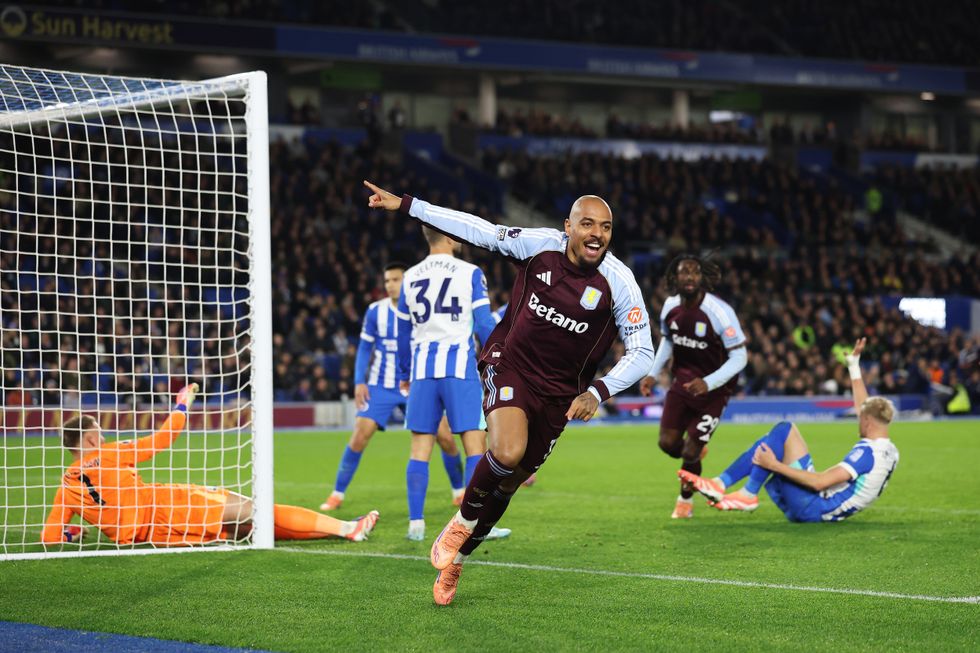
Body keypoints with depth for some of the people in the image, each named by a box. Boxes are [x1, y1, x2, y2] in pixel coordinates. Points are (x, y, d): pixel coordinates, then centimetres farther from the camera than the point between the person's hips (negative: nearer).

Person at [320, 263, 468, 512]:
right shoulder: (375, 311, -3)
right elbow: (365, 348, 6)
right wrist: (359, 382, -4)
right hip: (381, 386, 0)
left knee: (445, 437, -6)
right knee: (359, 437, -12)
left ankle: (459, 491, 15)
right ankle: (337, 494, 0)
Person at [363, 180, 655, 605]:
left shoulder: (618, 282, -14)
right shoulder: (539, 245, -11)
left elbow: (642, 352, -9)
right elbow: (478, 230, -1)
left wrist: (597, 393, -24)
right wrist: (405, 205, -1)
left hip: (558, 393, 1)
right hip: (510, 365, -1)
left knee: (508, 482, 8)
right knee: (507, 452, -29)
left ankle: (455, 559, 31)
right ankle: (462, 522, -1)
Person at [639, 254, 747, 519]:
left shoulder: (719, 312, -26)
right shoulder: (671, 307, -7)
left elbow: (739, 357, -22)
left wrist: (708, 383, -33)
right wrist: (653, 373, 3)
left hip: (713, 388, -5)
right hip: (683, 380, 5)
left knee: (690, 453, -3)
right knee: (668, 443, -3)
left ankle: (686, 499, 26)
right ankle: (695, 449, 34)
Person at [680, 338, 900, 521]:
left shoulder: (868, 452, -19)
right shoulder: (889, 451, 9)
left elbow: (820, 482, -27)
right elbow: (864, 407, 25)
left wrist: (775, 465, -23)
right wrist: (854, 365, 33)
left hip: (815, 508, -10)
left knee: (784, 430, -15)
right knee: (768, 446, 12)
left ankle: (749, 494, -13)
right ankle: (720, 483, 1)